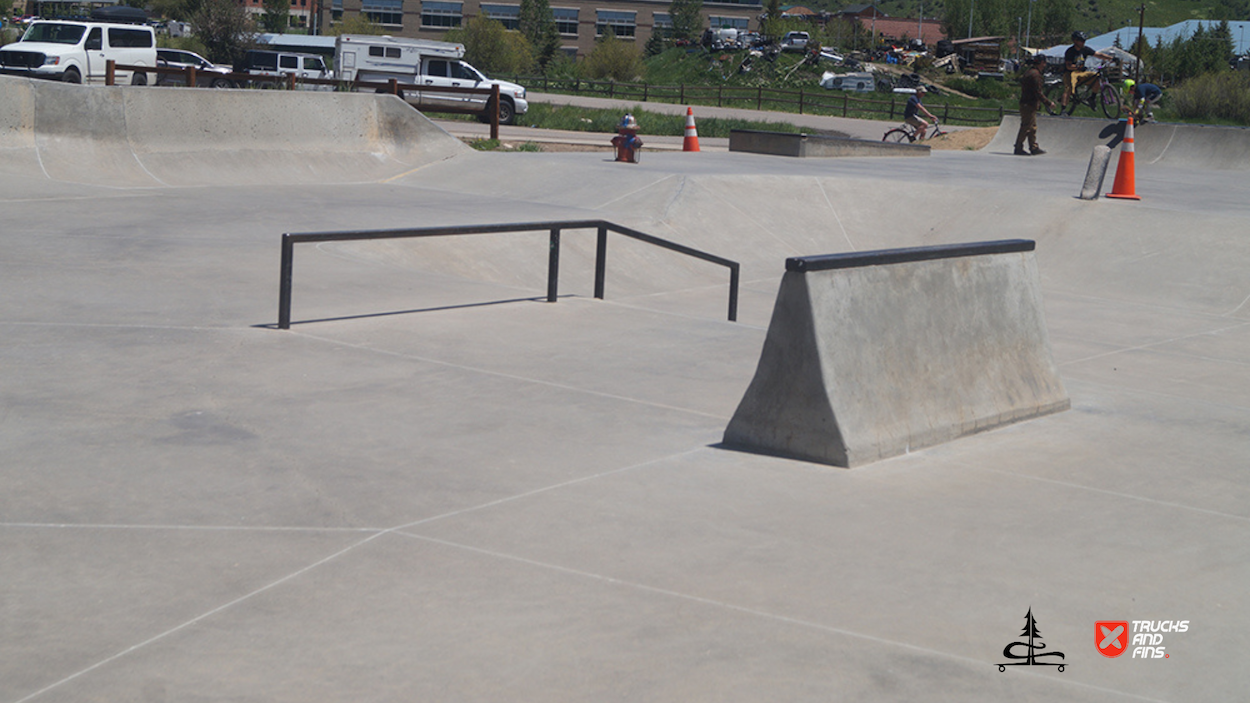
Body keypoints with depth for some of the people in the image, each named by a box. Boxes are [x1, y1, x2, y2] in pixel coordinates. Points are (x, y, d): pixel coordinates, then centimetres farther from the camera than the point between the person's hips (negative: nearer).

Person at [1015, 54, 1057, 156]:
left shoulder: (1028, 72, 13)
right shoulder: (1035, 74, -17)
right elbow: (1038, 93, -20)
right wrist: (1049, 103, -11)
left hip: (1026, 103, 10)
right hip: (1029, 105, -10)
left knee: (1033, 127, 14)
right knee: (1026, 127, -5)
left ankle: (1034, 148, 19)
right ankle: (1018, 148, -1)